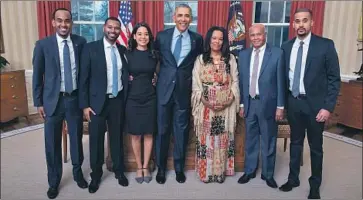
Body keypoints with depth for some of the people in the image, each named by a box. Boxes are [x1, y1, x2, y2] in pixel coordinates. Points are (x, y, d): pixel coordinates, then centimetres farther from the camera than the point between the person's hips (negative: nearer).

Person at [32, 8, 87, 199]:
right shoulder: (43, 45, -5)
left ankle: (78, 172, 37)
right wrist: (38, 102, -1)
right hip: (53, 100, -1)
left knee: (77, 138, 14)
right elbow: (37, 76, 0)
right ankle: (54, 181, 28)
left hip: (75, 98, 1)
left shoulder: (80, 42, -1)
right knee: (52, 143, 8)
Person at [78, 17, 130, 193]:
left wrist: (126, 100, 2)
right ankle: (96, 175, 27)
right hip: (97, 101, -3)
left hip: (118, 101, 3)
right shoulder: (91, 48, -6)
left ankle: (119, 171, 32)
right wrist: (85, 105, -9)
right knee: (96, 140, 8)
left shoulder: (123, 50, 5)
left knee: (117, 138, 14)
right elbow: (84, 78, -6)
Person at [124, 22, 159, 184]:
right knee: (135, 134, 6)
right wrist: (127, 78, -9)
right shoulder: (127, 54, -2)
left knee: (148, 134, 7)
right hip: (132, 98, -1)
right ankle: (139, 167, 22)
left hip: (150, 98, 2)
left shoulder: (154, 54, 3)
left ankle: (146, 167, 22)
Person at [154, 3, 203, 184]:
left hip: (184, 90, 0)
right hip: (164, 88, 0)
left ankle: (179, 167, 27)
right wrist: (156, 76, 4)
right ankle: (161, 167, 25)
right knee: (162, 129, 9)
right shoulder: (162, 36, 1)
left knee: (181, 130, 10)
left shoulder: (197, 39, 1)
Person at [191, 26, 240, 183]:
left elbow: (235, 82, 4)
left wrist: (230, 99, -11)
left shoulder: (230, 59, 7)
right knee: (206, 139, 4)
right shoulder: (200, 59, 4)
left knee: (223, 140, 7)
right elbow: (196, 84, 0)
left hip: (226, 106, 1)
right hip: (206, 106, -1)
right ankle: (205, 172, 17)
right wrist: (204, 100, -14)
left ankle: (220, 171, 20)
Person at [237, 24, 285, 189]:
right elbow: (241, 81, 8)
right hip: (249, 103, 3)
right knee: (250, 139, 15)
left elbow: (280, 81, -6)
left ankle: (268, 174, 27)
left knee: (268, 141, 10)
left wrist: (280, 106, -7)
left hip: (268, 103, -3)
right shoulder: (243, 54, 6)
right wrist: (241, 104, 7)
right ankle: (249, 171, 30)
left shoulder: (277, 53, -5)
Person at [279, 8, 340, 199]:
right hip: (293, 102, 3)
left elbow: (334, 78, -7)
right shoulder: (286, 47, 3)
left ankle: (315, 185, 30)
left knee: (316, 147, 11)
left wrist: (328, 107, -13)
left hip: (315, 104, -3)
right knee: (295, 142, 16)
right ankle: (293, 178, 33)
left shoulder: (326, 45, -8)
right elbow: (284, 76, 7)